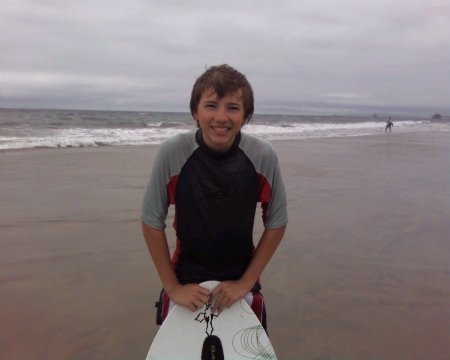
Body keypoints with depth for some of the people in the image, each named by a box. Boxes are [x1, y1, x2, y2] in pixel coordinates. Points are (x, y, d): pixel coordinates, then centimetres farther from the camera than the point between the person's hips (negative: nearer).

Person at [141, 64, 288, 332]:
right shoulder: (172, 153, -19)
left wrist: (246, 283, -5)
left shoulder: (263, 156, -17)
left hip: (241, 283, 1)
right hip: (185, 282, 0)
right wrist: (172, 287, -7)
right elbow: (152, 222, -9)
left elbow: (276, 223, -5)